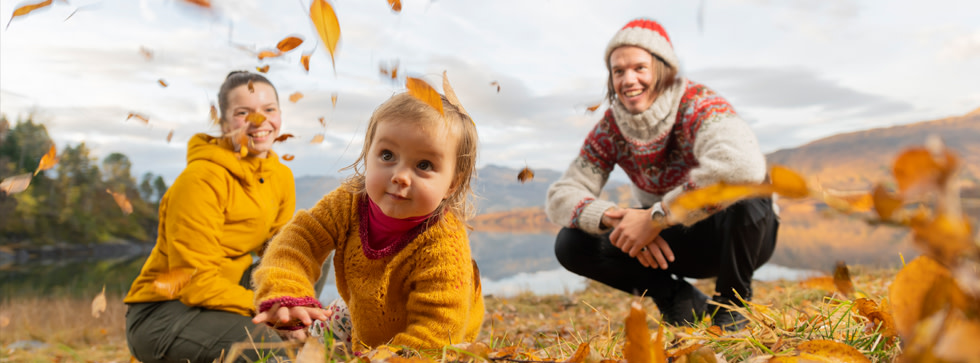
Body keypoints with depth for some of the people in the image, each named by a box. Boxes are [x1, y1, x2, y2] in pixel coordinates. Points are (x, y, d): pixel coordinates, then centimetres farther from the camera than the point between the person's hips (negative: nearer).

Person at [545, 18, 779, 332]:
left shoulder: (698, 104, -24)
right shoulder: (611, 129, -9)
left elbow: (745, 164, -46)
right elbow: (559, 197, -13)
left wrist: (656, 217, -41)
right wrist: (618, 218, -33)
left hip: (737, 234, -4)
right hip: (674, 242, 4)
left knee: (746, 189, -38)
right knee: (571, 244, -15)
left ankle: (731, 304, -10)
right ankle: (683, 301, 1)